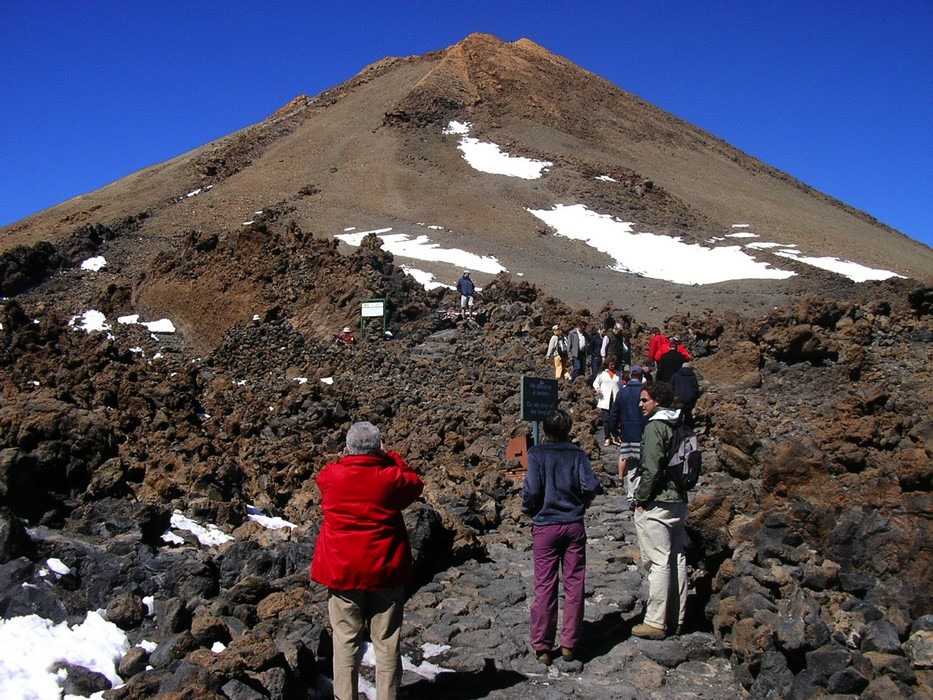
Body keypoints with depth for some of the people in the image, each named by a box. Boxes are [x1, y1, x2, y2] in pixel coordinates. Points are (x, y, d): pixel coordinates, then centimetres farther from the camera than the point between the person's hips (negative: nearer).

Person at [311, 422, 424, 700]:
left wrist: (351, 457, 15)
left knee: (345, 640, 10)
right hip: (385, 572, 0)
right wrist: (391, 457, 11)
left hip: (342, 572, 1)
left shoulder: (331, 476, -9)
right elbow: (415, 484, 9)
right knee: (387, 642, 9)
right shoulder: (391, 477, -11)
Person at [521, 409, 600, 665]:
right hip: (574, 526, 2)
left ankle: (543, 647, 12)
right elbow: (592, 485, -9)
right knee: (574, 585, 10)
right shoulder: (577, 454, 0)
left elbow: (531, 489, -17)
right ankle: (569, 645, 16)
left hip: (545, 526, -2)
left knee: (545, 587, 5)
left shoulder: (537, 454, -7)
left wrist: (528, 510, 2)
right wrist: (581, 503, 10)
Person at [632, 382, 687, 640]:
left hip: (656, 505, -9)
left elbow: (652, 469, -20)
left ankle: (655, 623, 0)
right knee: (677, 559, 12)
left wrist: (641, 499, -12)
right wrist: (679, 491, 18)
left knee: (658, 562, -5)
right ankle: (676, 619, 22)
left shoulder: (655, 426, -14)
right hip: (679, 502, 9)